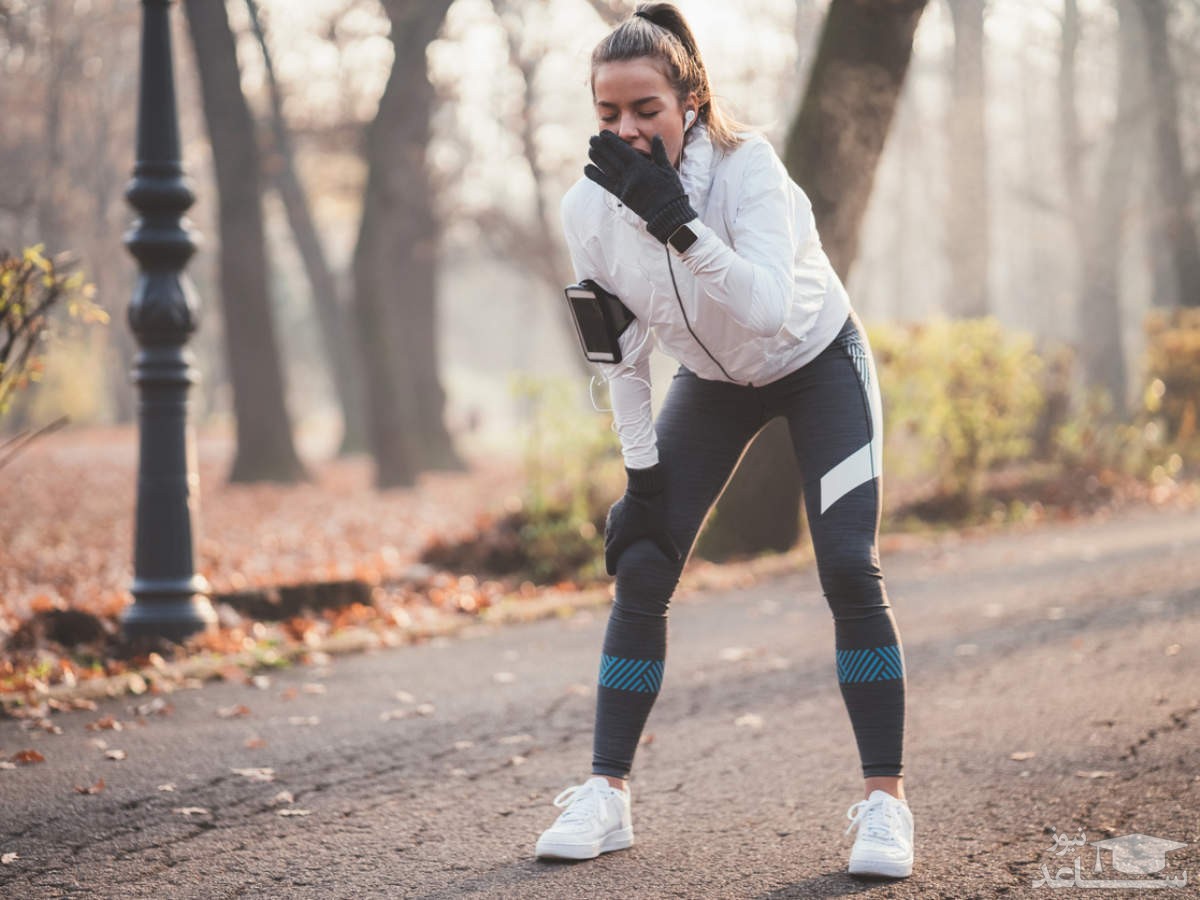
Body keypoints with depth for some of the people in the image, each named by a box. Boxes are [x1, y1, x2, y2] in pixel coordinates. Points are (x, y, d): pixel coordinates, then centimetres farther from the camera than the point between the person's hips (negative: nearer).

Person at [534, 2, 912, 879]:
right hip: (712, 383, 4)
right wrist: (643, 471, -5)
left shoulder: (745, 164, -32)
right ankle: (606, 796, 5)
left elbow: (769, 306, -45)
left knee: (850, 571, -16)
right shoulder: (590, 208, -19)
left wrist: (679, 222, -54)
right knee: (641, 571, -6)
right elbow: (622, 351, -5)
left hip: (818, 364, -4)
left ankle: (886, 801, -4)